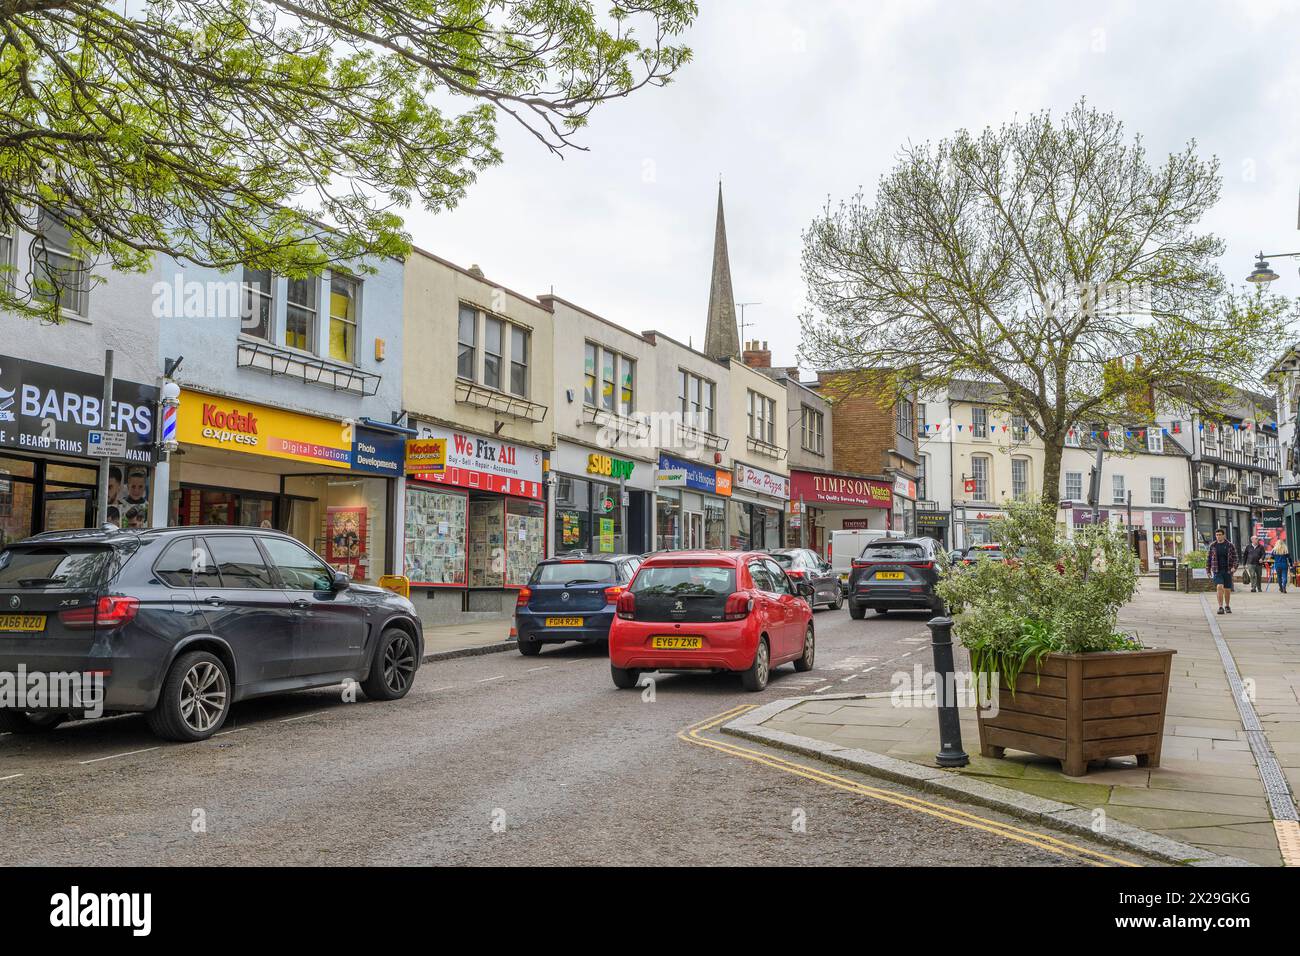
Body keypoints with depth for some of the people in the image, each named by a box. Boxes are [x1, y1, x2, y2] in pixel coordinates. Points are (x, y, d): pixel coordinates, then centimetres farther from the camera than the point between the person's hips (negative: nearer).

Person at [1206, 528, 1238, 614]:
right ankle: (1220, 607, -16)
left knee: (1227, 589, 9)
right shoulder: (1212, 546, 3)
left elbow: (1234, 557, 1)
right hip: (1217, 571, 0)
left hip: (1227, 571, 1)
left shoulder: (1230, 545, 1)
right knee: (1219, 587, -16)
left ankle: (1227, 606, 29)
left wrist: (1234, 567, -16)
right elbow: (1208, 558, 8)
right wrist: (1208, 571, 6)